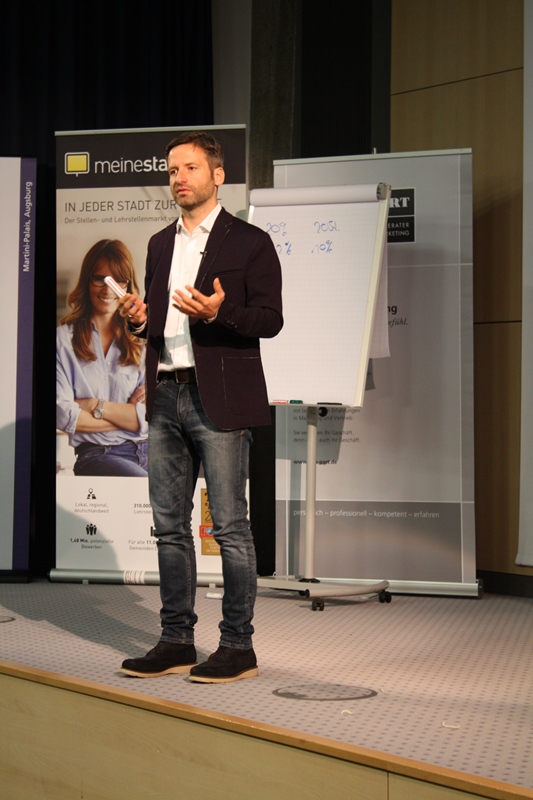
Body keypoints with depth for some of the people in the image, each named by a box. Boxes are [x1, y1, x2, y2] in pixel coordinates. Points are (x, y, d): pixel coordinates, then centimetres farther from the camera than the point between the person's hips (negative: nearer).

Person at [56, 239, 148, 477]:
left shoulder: (141, 340, 16)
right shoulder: (65, 338, 6)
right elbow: (63, 415, -4)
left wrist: (95, 406, -3)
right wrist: (127, 416, 1)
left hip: (146, 451, 4)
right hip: (97, 455, -3)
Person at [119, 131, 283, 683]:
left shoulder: (249, 242, -1)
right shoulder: (160, 244, 18)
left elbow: (270, 319, -7)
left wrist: (218, 313, -23)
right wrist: (140, 317, 0)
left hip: (219, 400, -6)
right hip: (165, 398, 7)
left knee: (229, 526, -3)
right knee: (169, 525, 10)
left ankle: (238, 647, 5)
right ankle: (176, 642, 18)